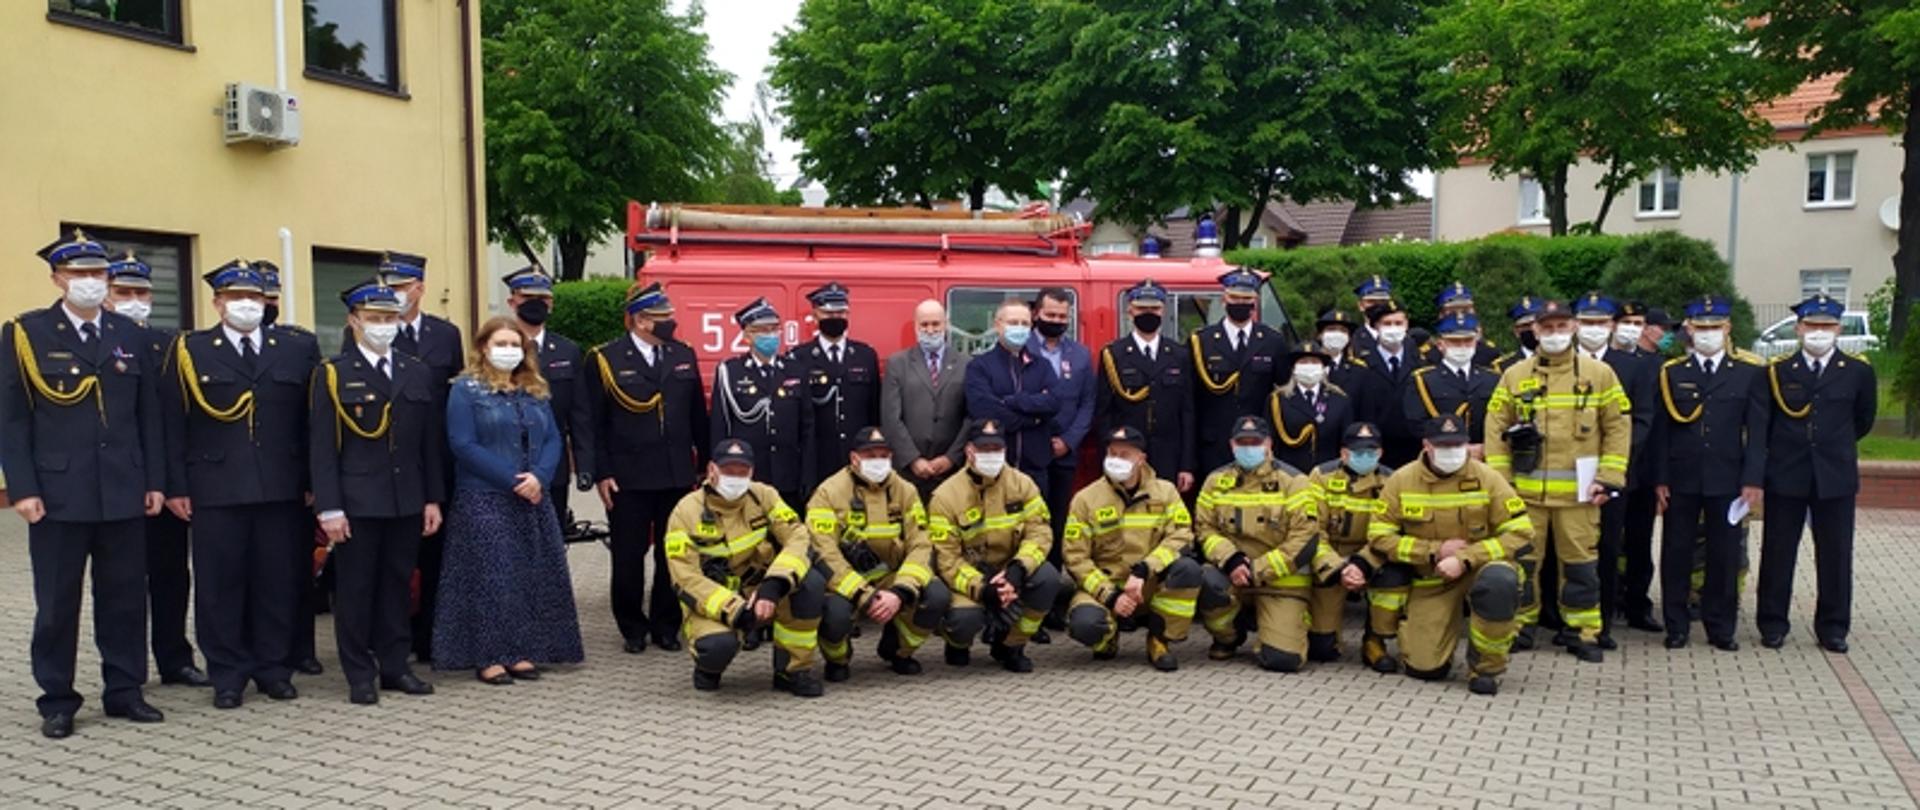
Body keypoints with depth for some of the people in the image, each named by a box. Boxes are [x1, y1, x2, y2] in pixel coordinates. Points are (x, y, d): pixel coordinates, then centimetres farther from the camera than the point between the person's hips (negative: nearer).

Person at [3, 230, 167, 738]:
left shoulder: (129, 334, 10)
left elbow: (148, 414, 11)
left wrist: (155, 481, 6)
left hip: (124, 492, 3)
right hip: (58, 493, -3)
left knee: (125, 597, 8)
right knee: (57, 602, 5)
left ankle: (124, 691, 19)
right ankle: (57, 701, 17)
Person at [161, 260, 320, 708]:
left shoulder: (298, 351, 10)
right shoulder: (189, 350, 6)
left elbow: (311, 421, 8)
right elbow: (173, 424, 2)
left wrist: (314, 481, 3)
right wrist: (176, 487, -4)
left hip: (283, 489, 1)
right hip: (215, 490, -1)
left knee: (279, 581, 6)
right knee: (220, 583, 4)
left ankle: (274, 667, 18)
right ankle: (228, 675, 15)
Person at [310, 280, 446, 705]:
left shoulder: (418, 374, 11)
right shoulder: (333, 375, -1)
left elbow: (431, 442, 12)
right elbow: (322, 447, -6)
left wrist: (433, 499, 7)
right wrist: (328, 508, -11)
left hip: (407, 502, 4)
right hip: (356, 502, -4)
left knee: (398, 585, 10)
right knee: (355, 589, 3)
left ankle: (395, 666, 20)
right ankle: (360, 675, 12)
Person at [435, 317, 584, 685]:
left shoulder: (534, 392, 14)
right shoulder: (466, 390, -2)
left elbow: (553, 440, 9)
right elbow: (463, 445, -11)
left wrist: (539, 478, -11)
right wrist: (512, 482, -16)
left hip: (534, 499, 5)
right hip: (484, 500, -5)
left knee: (533, 576, 5)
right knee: (490, 578, -5)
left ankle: (522, 653, 14)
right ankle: (488, 658, 3)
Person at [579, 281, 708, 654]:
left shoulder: (683, 355, 10)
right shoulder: (605, 359, -3)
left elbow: (698, 416, 13)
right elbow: (593, 424, -4)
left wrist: (705, 464, 10)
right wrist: (600, 474, -9)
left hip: (678, 476, 3)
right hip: (628, 479, -3)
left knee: (673, 554, 8)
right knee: (628, 557, 6)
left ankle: (665, 626, 21)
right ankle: (633, 628, 20)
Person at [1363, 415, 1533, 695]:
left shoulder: (1487, 478, -8)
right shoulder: (1402, 481, -5)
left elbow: (1520, 534, -10)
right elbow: (1379, 536, -5)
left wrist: (1465, 559, -21)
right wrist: (1436, 551, -14)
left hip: (1480, 567, -1)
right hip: (1431, 581, 1)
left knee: (1499, 581, -39)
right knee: (1423, 668, -11)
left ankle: (1485, 668, -15)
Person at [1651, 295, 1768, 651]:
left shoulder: (1750, 372, 5)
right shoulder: (1671, 373, 6)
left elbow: (1757, 431, 1)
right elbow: (1661, 431, 4)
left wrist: (1753, 480, -6)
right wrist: (1660, 479, -2)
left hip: (1727, 480, 0)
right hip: (1681, 479, 0)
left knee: (1725, 556, 5)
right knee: (1676, 554, 4)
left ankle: (1721, 628, 17)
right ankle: (1676, 627, 14)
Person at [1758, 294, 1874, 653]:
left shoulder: (1858, 371, 1)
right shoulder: (1777, 371, 0)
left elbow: (1863, 419, 15)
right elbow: (1763, 422, 9)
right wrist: (1782, 450, 10)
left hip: (1835, 476, 1)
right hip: (1785, 475, 0)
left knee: (1835, 554, 7)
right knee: (1777, 552, 5)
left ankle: (1833, 627, 18)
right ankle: (1773, 624, 14)